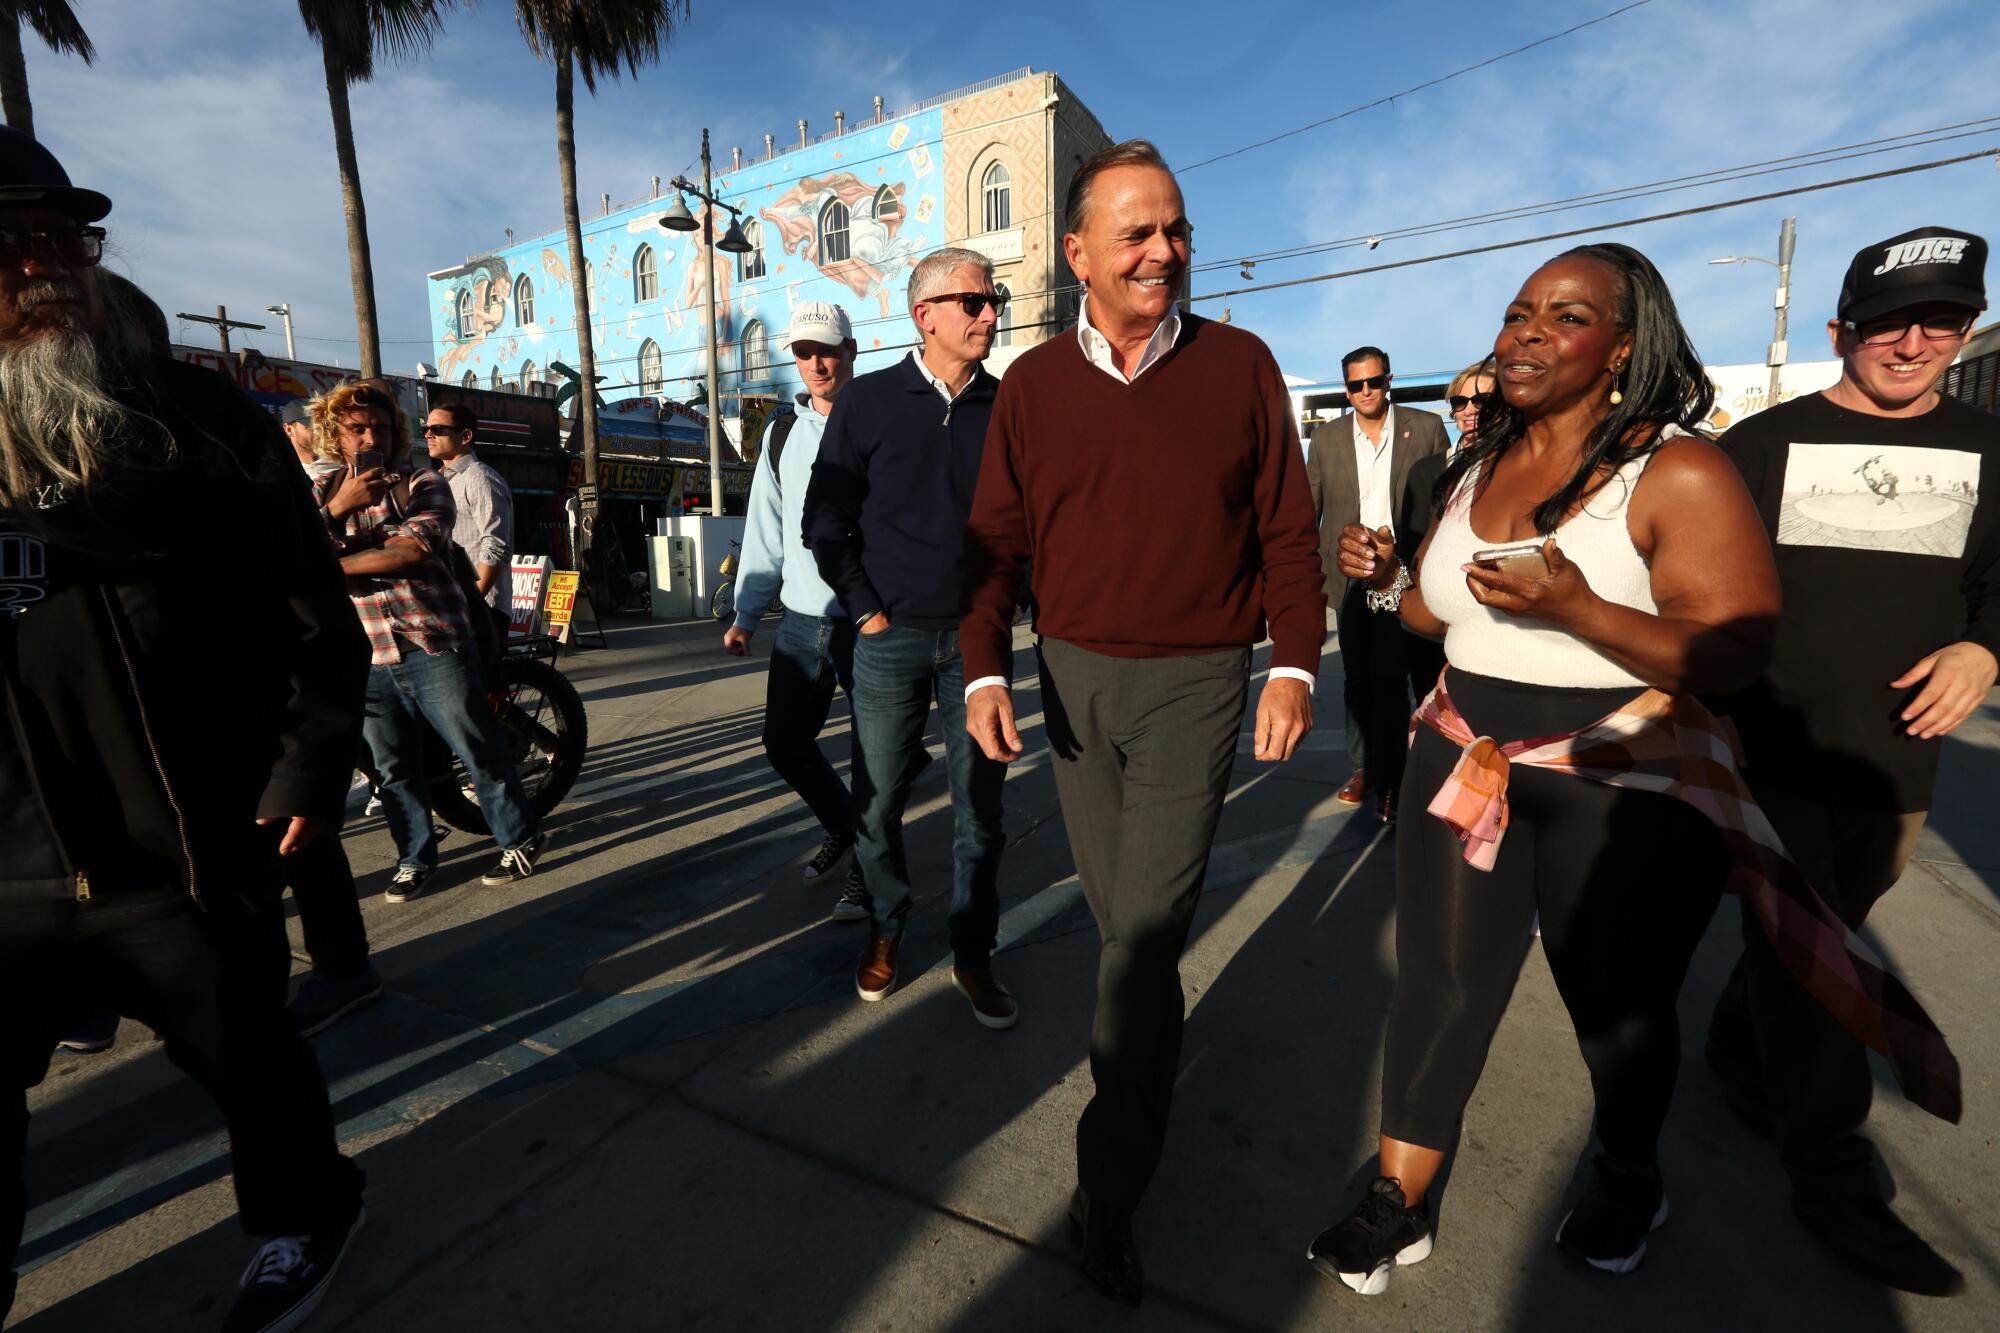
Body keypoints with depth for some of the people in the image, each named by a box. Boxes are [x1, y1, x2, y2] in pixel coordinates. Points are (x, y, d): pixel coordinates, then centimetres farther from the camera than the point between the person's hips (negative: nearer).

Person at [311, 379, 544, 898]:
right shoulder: (319, 493, 13)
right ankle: (415, 859, 26)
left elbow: (408, 551, -15)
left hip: (435, 646, -4)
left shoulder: (424, 484, 1)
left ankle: (520, 840, 15)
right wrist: (336, 510, -15)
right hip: (367, 658, 4)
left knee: (481, 752, 1)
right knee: (393, 767, 12)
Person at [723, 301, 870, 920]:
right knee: (784, 740, 11)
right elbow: (765, 531, 15)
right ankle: (842, 830, 36)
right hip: (801, 620, 6)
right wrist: (746, 614, 13)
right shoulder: (781, 433, 12)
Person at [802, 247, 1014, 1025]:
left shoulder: (1006, 408, 5)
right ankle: (885, 931, 34)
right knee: (877, 802, 10)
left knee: (979, 805, 6)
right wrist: (866, 610, -4)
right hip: (891, 639, -1)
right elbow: (825, 521, 2)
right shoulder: (868, 401, 0)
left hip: (977, 638, 1)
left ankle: (973, 956, 23)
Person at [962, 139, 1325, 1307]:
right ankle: (1158, 1052, 45)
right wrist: (985, 671, -10)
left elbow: (1288, 532, 0)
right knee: (1120, 914, 17)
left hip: (1195, 683, -2)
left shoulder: (1239, 365, -1)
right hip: (1074, 678, 3)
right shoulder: (1033, 384, 3)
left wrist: (1295, 666, -10)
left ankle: (1109, 1192, 14)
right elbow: (996, 543, 2)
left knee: (1144, 932, -4)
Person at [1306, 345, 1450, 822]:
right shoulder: (1326, 438, 9)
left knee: (1389, 679, -6)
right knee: (1356, 678, 10)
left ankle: (1389, 782, 6)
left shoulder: (1426, 428, 4)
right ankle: (1361, 767, 23)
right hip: (1348, 575, 3)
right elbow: (1307, 510, 9)